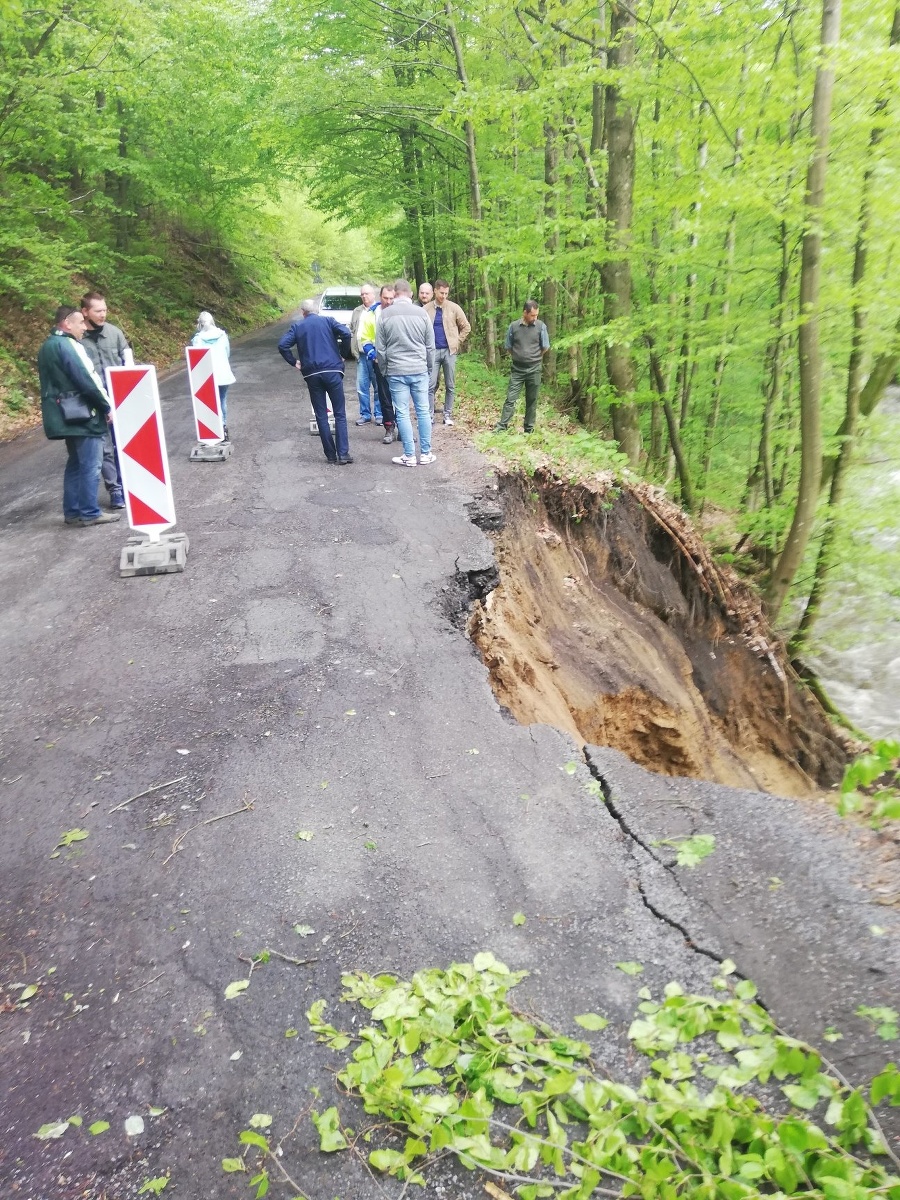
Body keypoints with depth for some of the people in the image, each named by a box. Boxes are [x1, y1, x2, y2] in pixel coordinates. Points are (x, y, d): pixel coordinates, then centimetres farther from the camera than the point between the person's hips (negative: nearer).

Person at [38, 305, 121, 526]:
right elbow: (87, 380, -19)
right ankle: (89, 513, 1)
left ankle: (72, 511, 19)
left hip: (65, 415, 10)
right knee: (90, 465, -3)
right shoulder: (68, 345, -15)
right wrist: (106, 407, -10)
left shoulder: (47, 346, 15)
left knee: (76, 463, 15)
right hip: (83, 415, -10)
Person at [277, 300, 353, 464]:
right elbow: (346, 333, -9)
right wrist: (343, 354, 4)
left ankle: (331, 455, 9)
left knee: (321, 416, 9)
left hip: (311, 374, 1)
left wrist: (294, 362, 10)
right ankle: (343, 454, -6)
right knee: (340, 414, 2)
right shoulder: (328, 321, 8)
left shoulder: (297, 327, 11)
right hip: (332, 371, -1)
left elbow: (282, 345, -2)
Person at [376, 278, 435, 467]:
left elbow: (380, 348, 1)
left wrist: (384, 370, 13)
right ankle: (425, 453, 12)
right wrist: (429, 368, 16)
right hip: (419, 370, 1)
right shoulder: (421, 313, 1)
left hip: (396, 372, -1)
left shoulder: (386, 315, -1)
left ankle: (409, 456, 5)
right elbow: (430, 346, 5)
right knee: (423, 411, 8)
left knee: (402, 413, 3)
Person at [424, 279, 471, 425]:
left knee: (450, 385, 5)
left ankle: (448, 415, 14)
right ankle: (429, 415, 3)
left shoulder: (454, 308, 1)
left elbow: (466, 327, 7)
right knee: (430, 385, -3)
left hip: (449, 351, 0)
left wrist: (457, 342, 1)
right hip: (432, 351, 0)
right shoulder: (426, 309, 2)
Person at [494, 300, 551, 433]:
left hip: (534, 370, 0)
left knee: (532, 401, 7)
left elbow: (545, 347, 3)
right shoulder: (514, 326, -2)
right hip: (517, 369, 0)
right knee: (511, 399, -4)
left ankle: (529, 429, 14)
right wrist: (518, 358, 12)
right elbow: (508, 347, 9)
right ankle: (502, 426, -3)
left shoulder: (541, 326, -4)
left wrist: (534, 358, 12)